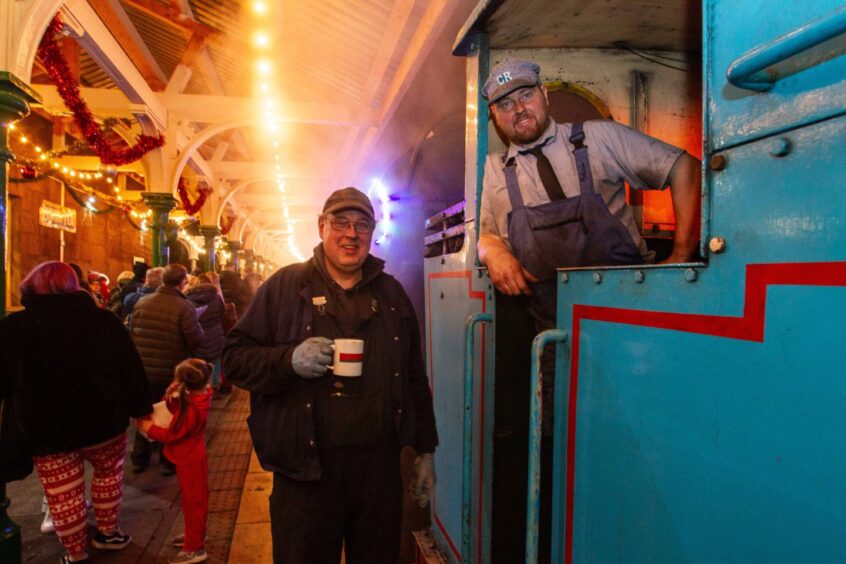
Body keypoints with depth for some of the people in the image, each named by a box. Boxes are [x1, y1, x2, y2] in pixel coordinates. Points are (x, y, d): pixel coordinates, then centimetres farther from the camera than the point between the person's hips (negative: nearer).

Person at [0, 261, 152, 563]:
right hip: (102, 419, 1)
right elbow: (131, 367, -5)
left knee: (63, 493, 12)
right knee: (108, 472, 23)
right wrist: (142, 407, 4)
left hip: (46, 427, -1)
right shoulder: (103, 319, -6)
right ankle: (107, 532, 35)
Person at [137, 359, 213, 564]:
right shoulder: (196, 398, -4)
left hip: (190, 462, -9)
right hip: (189, 459, 9)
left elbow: (170, 435, -22)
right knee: (191, 500, 24)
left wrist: (147, 426, -11)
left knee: (194, 502, 3)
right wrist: (171, 396, -10)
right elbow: (175, 411, 8)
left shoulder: (191, 410, -31)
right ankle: (194, 534, 41)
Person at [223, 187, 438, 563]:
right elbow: (235, 358, -2)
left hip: (380, 466, 3)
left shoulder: (391, 293, 10)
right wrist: (290, 360, -21)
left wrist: (425, 450, 12)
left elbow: (415, 377, 13)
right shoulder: (286, 285, 0)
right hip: (306, 468, -3)